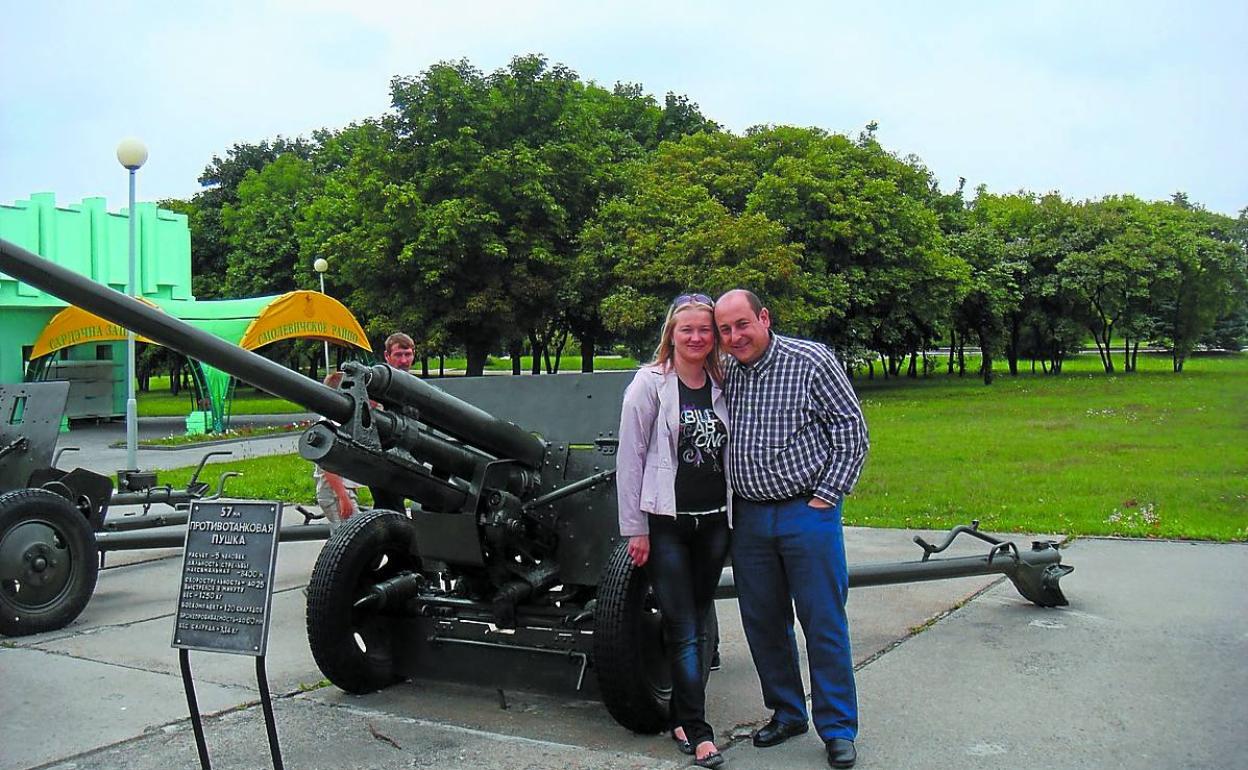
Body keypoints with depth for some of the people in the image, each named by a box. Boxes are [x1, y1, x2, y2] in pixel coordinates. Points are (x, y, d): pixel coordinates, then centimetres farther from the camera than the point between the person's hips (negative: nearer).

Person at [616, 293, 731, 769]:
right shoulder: (650, 383, -6)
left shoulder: (721, 386, 7)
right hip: (666, 524, -5)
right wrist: (635, 529, -9)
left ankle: (681, 716, 27)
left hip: (713, 523, 5)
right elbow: (629, 458, -7)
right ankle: (698, 729, 5)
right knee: (684, 631, -2)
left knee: (697, 625, 13)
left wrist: (734, 517, 10)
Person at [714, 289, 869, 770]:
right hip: (748, 516, 5)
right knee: (762, 622, 12)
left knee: (824, 623, 1)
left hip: (808, 513, -4)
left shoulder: (811, 362, -7)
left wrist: (826, 496, -9)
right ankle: (786, 713, 29)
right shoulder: (723, 375, 5)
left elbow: (852, 429, -6)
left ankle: (838, 730, 14)